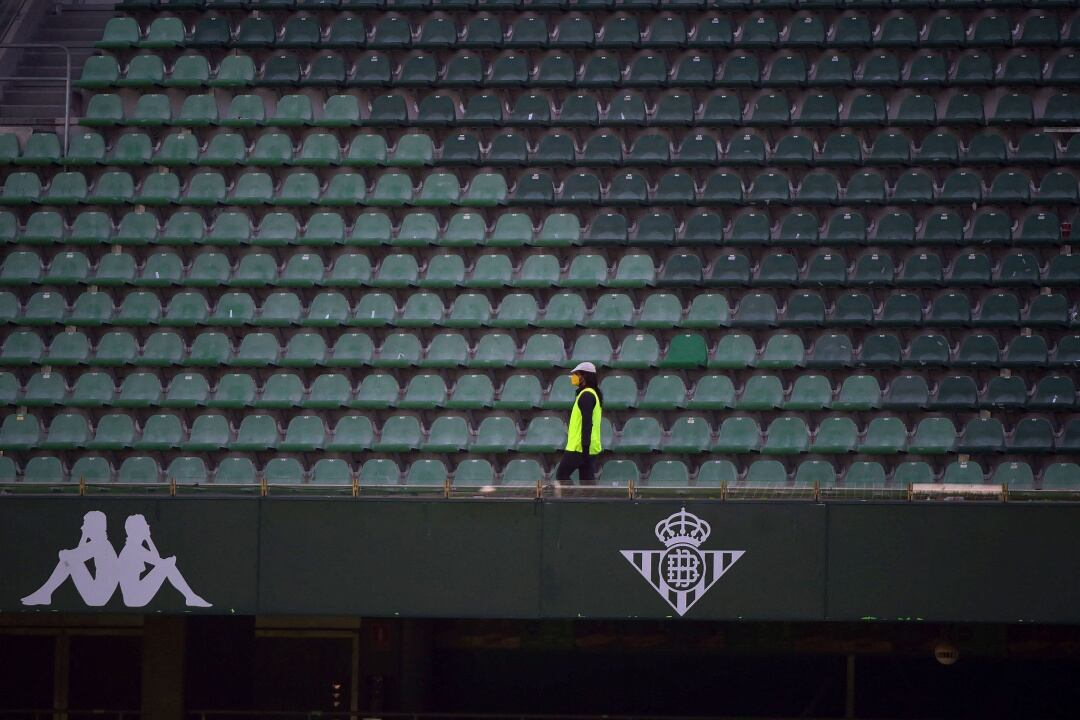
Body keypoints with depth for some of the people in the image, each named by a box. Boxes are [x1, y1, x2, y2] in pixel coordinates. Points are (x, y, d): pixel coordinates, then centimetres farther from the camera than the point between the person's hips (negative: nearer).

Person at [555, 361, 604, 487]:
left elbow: (587, 423, -21)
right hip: (585, 447, 10)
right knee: (587, 478, 7)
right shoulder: (594, 394, 18)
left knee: (561, 475, -4)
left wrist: (585, 447, -24)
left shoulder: (586, 395, -14)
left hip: (579, 447, -10)